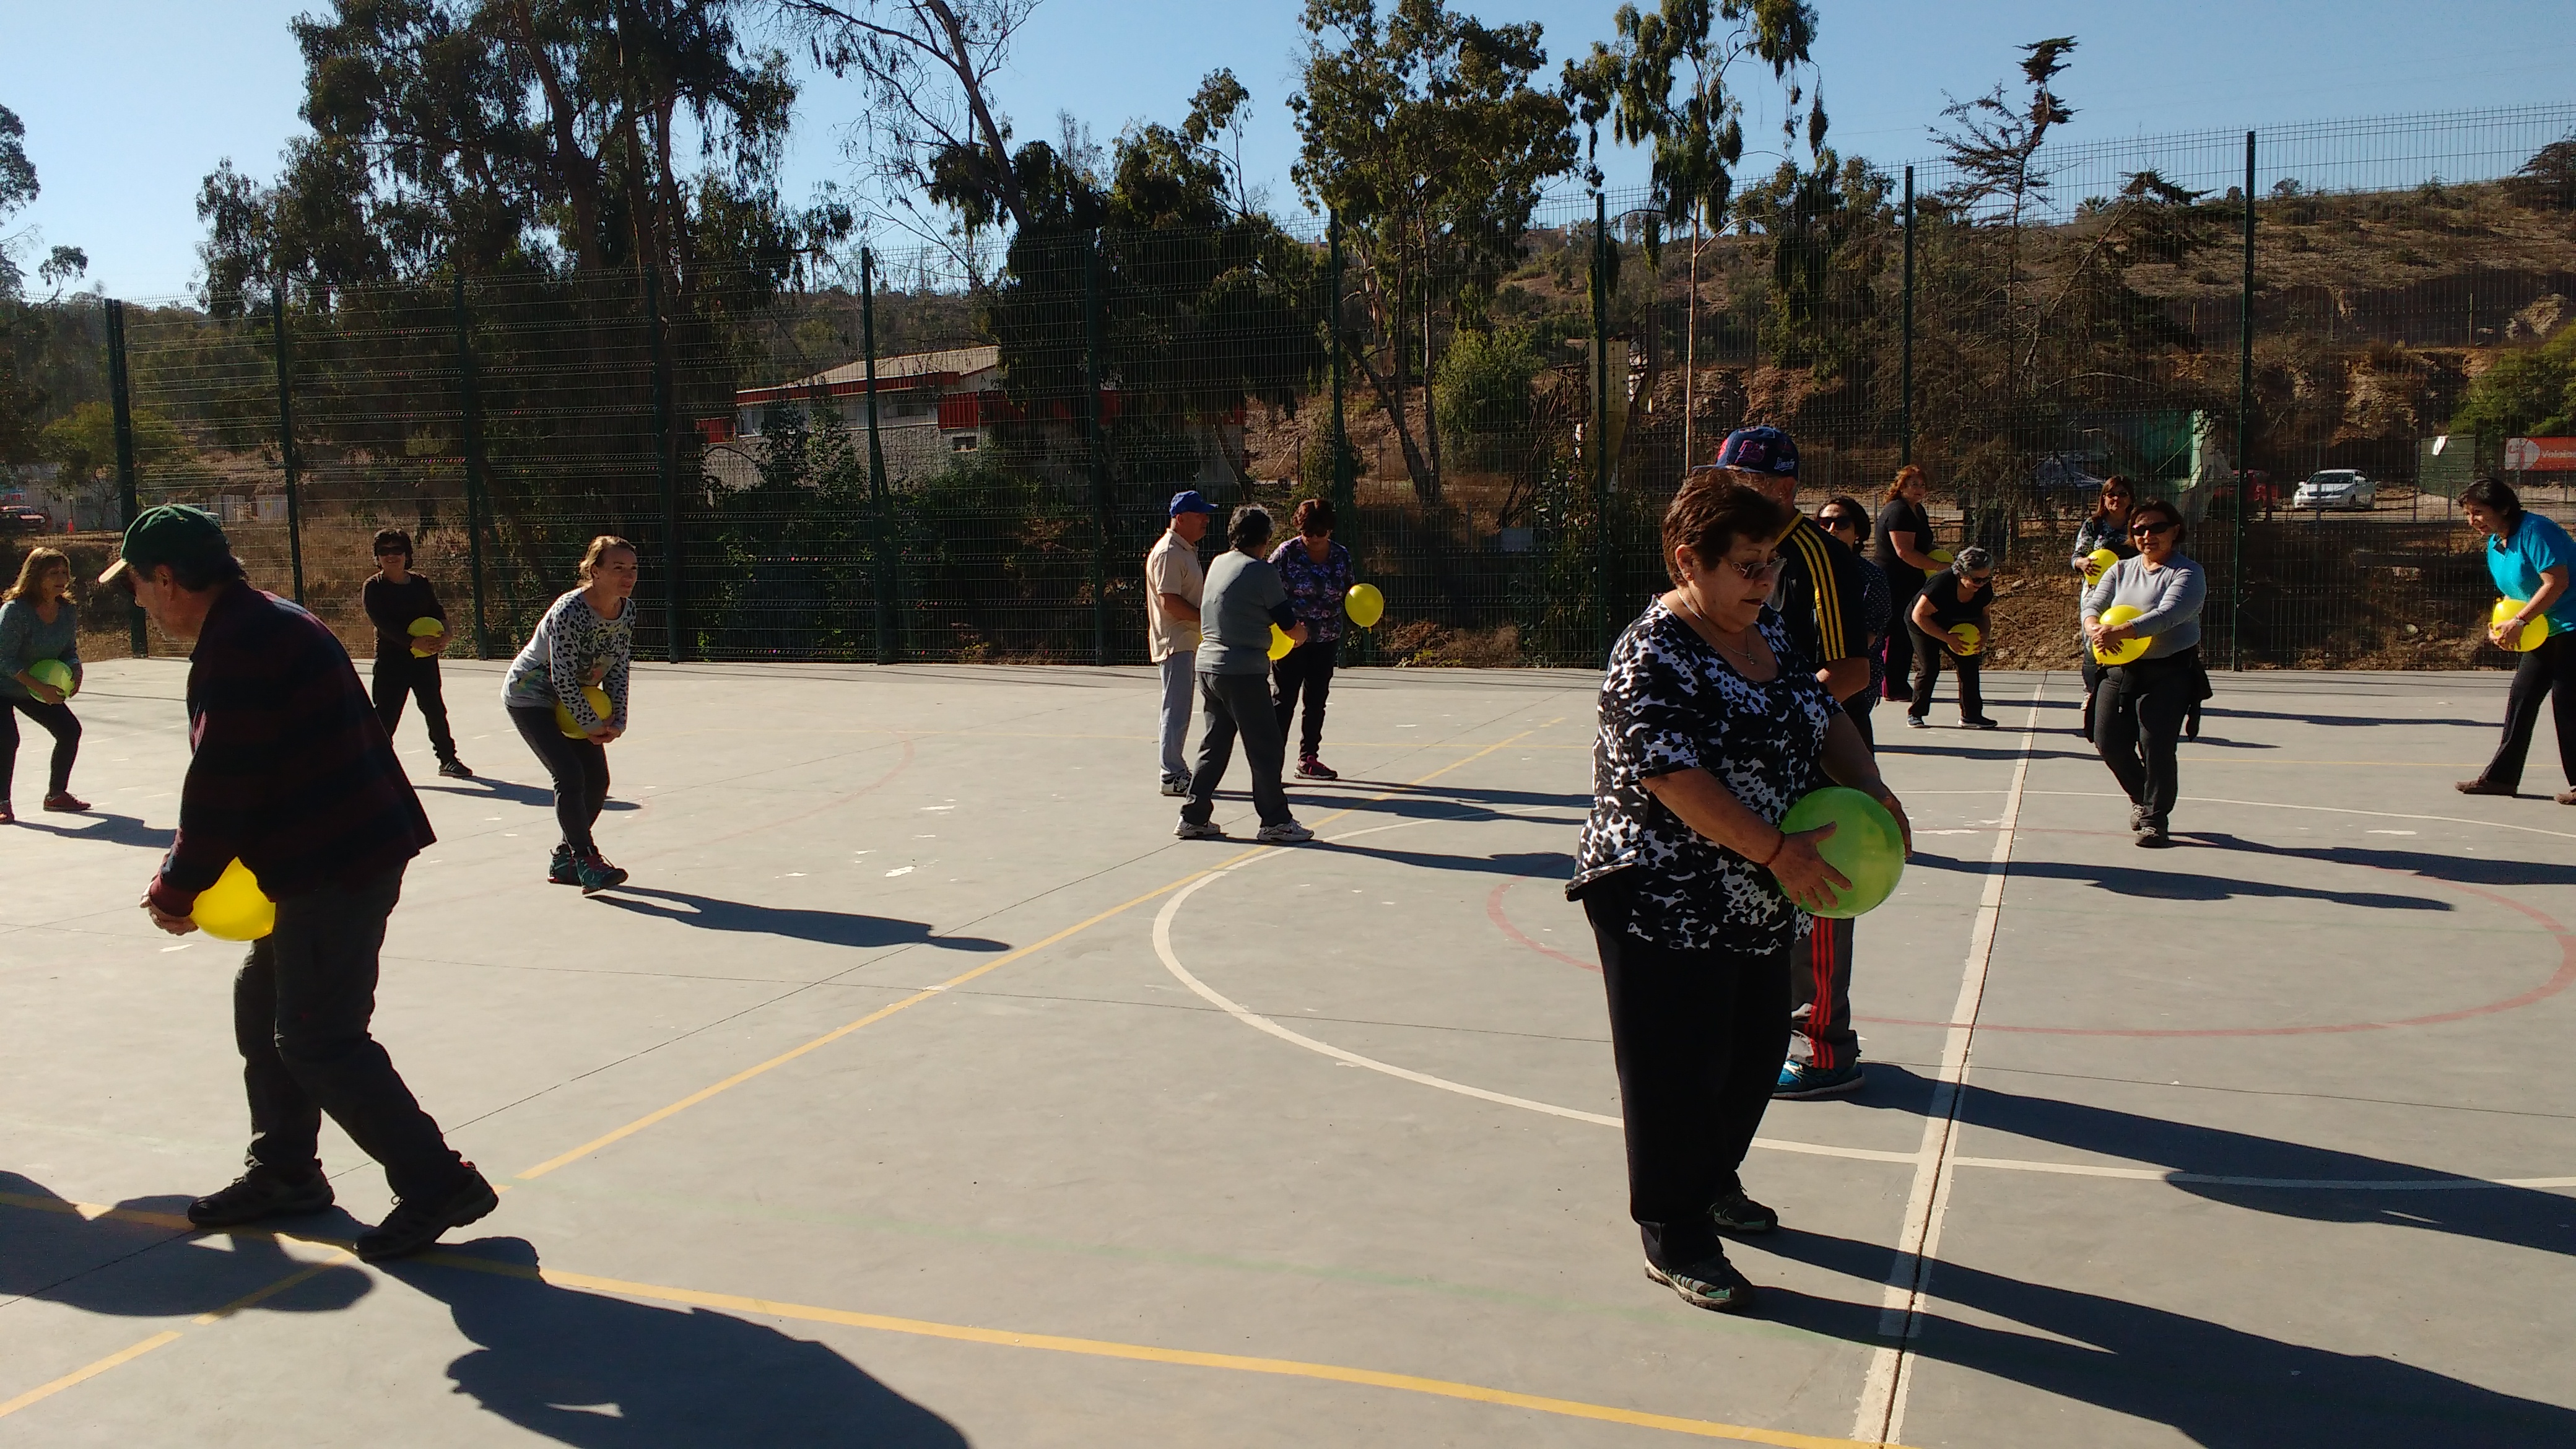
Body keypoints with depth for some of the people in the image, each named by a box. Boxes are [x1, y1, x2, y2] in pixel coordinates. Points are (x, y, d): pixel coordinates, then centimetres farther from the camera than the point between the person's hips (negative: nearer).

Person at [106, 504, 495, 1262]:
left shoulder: (236, 648, -18)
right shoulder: (262, 624, 16)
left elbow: (221, 786, -19)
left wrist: (176, 891, -6)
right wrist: (186, 872, 15)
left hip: (335, 866, -11)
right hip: (333, 855, 11)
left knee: (317, 1040, -6)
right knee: (264, 1002, 20)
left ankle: (438, 1184, -1)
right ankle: (283, 1171, 33)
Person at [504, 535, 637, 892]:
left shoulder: (627, 609, -10)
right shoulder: (569, 613, -31)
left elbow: (618, 668, -2)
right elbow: (563, 680, -27)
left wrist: (617, 720, -10)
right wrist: (592, 724, -19)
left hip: (572, 699, 7)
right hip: (530, 697, -7)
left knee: (598, 779, 2)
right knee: (570, 776, -18)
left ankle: (564, 859, 17)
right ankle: (587, 862, -12)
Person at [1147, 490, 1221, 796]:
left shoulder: (1187, 550, 17)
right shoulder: (1168, 553, -15)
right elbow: (1170, 602, -22)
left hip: (1188, 642, 10)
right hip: (1174, 642, -10)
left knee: (1180, 711, 14)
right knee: (1176, 710, -8)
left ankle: (1176, 770, 20)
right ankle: (1172, 776, -4)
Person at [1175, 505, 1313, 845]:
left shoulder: (1218, 564, 11)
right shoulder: (1262, 571, -11)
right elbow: (1288, 623, -7)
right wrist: (1300, 635, 17)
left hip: (1208, 664, 8)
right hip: (1243, 672, -8)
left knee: (1214, 746, 15)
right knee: (1267, 748, 1)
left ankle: (1194, 818, 17)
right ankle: (1275, 822, 5)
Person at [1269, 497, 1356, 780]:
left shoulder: (1341, 555, 4)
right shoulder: (1286, 553, -9)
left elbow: (1349, 592, 13)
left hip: (1326, 641, 5)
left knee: (1316, 701, 12)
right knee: (1284, 700, -5)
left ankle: (1308, 759, 22)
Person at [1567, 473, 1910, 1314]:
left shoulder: (1768, 632, 9)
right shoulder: (1655, 656, -19)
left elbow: (1825, 717, 18)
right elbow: (1675, 777, -26)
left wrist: (1869, 788, 0)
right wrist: (1777, 851, -27)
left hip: (1760, 901, 9)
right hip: (1665, 905, -9)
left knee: (1754, 1052, 19)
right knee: (1679, 1070, 1)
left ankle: (1714, 1180, 42)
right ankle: (1675, 1239, 16)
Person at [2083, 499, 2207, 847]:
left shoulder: (2187, 573, -5)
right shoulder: (2121, 570, 13)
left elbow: (2167, 615, -22)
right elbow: (2093, 603, 1)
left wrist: (2119, 632, -36)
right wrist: (2094, 628, -24)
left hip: (2169, 674, -5)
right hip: (2120, 670, 5)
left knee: (2156, 746, -11)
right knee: (2109, 741, 4)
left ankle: (2156, 818, 6)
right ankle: (2143, 800, 30)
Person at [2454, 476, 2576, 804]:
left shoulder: (2535, 531, -20)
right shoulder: (2494, 545, 9)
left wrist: (2519, 621, -25)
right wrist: (2500, 624, -1)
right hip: (2546, 629, 9)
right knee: (2523, 694, 6)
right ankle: (2501, 776, 10)